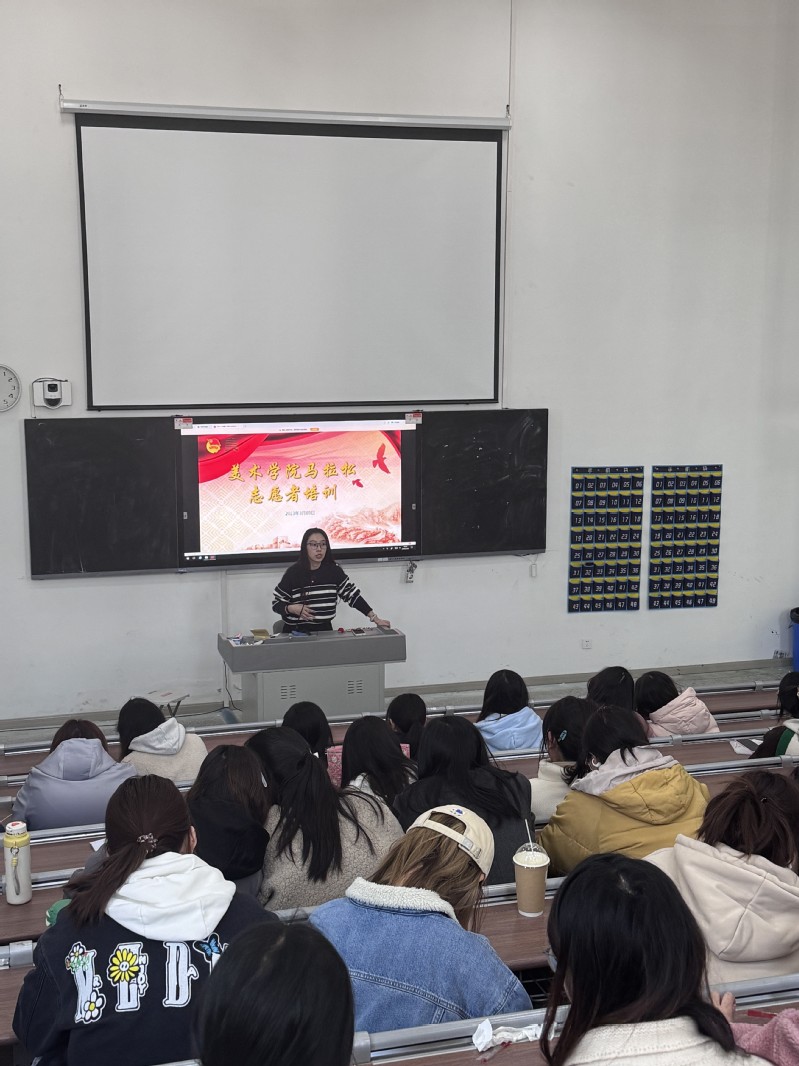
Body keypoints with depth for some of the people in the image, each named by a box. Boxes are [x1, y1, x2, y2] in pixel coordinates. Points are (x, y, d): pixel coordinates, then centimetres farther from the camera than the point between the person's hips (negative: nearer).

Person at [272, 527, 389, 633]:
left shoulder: (333, 570, 2)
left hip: (324, 630, 2)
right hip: (296, 632, -2)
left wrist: (374, 618, -6)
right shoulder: (294, 572, -5)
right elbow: (276, 604, 1)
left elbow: (353, 594, 2)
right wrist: (291, 608, -19)